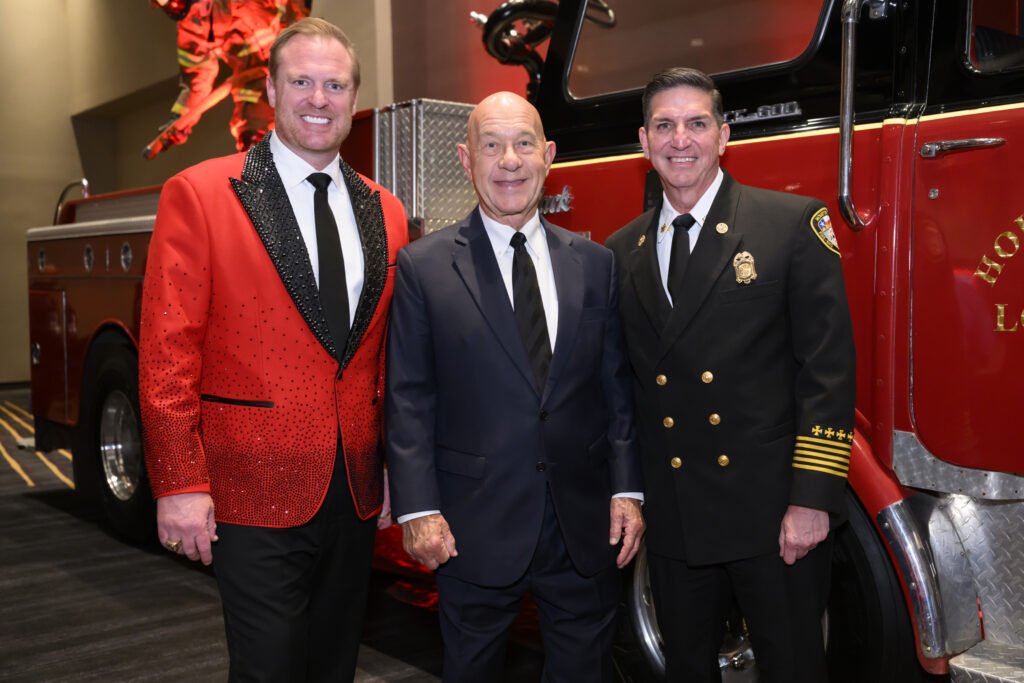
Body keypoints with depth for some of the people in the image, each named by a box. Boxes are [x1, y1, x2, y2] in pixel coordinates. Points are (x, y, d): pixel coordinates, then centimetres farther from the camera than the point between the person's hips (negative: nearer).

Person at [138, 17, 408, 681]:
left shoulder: (385, 212, 9)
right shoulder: (198, 194, -5)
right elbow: (168, 351, -9)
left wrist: (395, 467, 10)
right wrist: (180, 484, -12)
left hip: (357, 495, 5)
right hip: (256, 494, -5)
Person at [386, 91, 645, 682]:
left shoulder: (595, 264, 6)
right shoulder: (424, 266, -3)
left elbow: (618, 386, 6)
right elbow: (409, 399, -4)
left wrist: (627, 490, 1)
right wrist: (418, 509, -9)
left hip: (585, 526, 3)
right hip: (476, 528, -2)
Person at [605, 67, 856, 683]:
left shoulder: (795, 224, -5)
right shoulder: (623, 251, 8)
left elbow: (828, 368, -9)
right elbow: (623, 383, 11)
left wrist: (813, 499, -14)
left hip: (773, 513, -4)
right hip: (672, 517, 4)